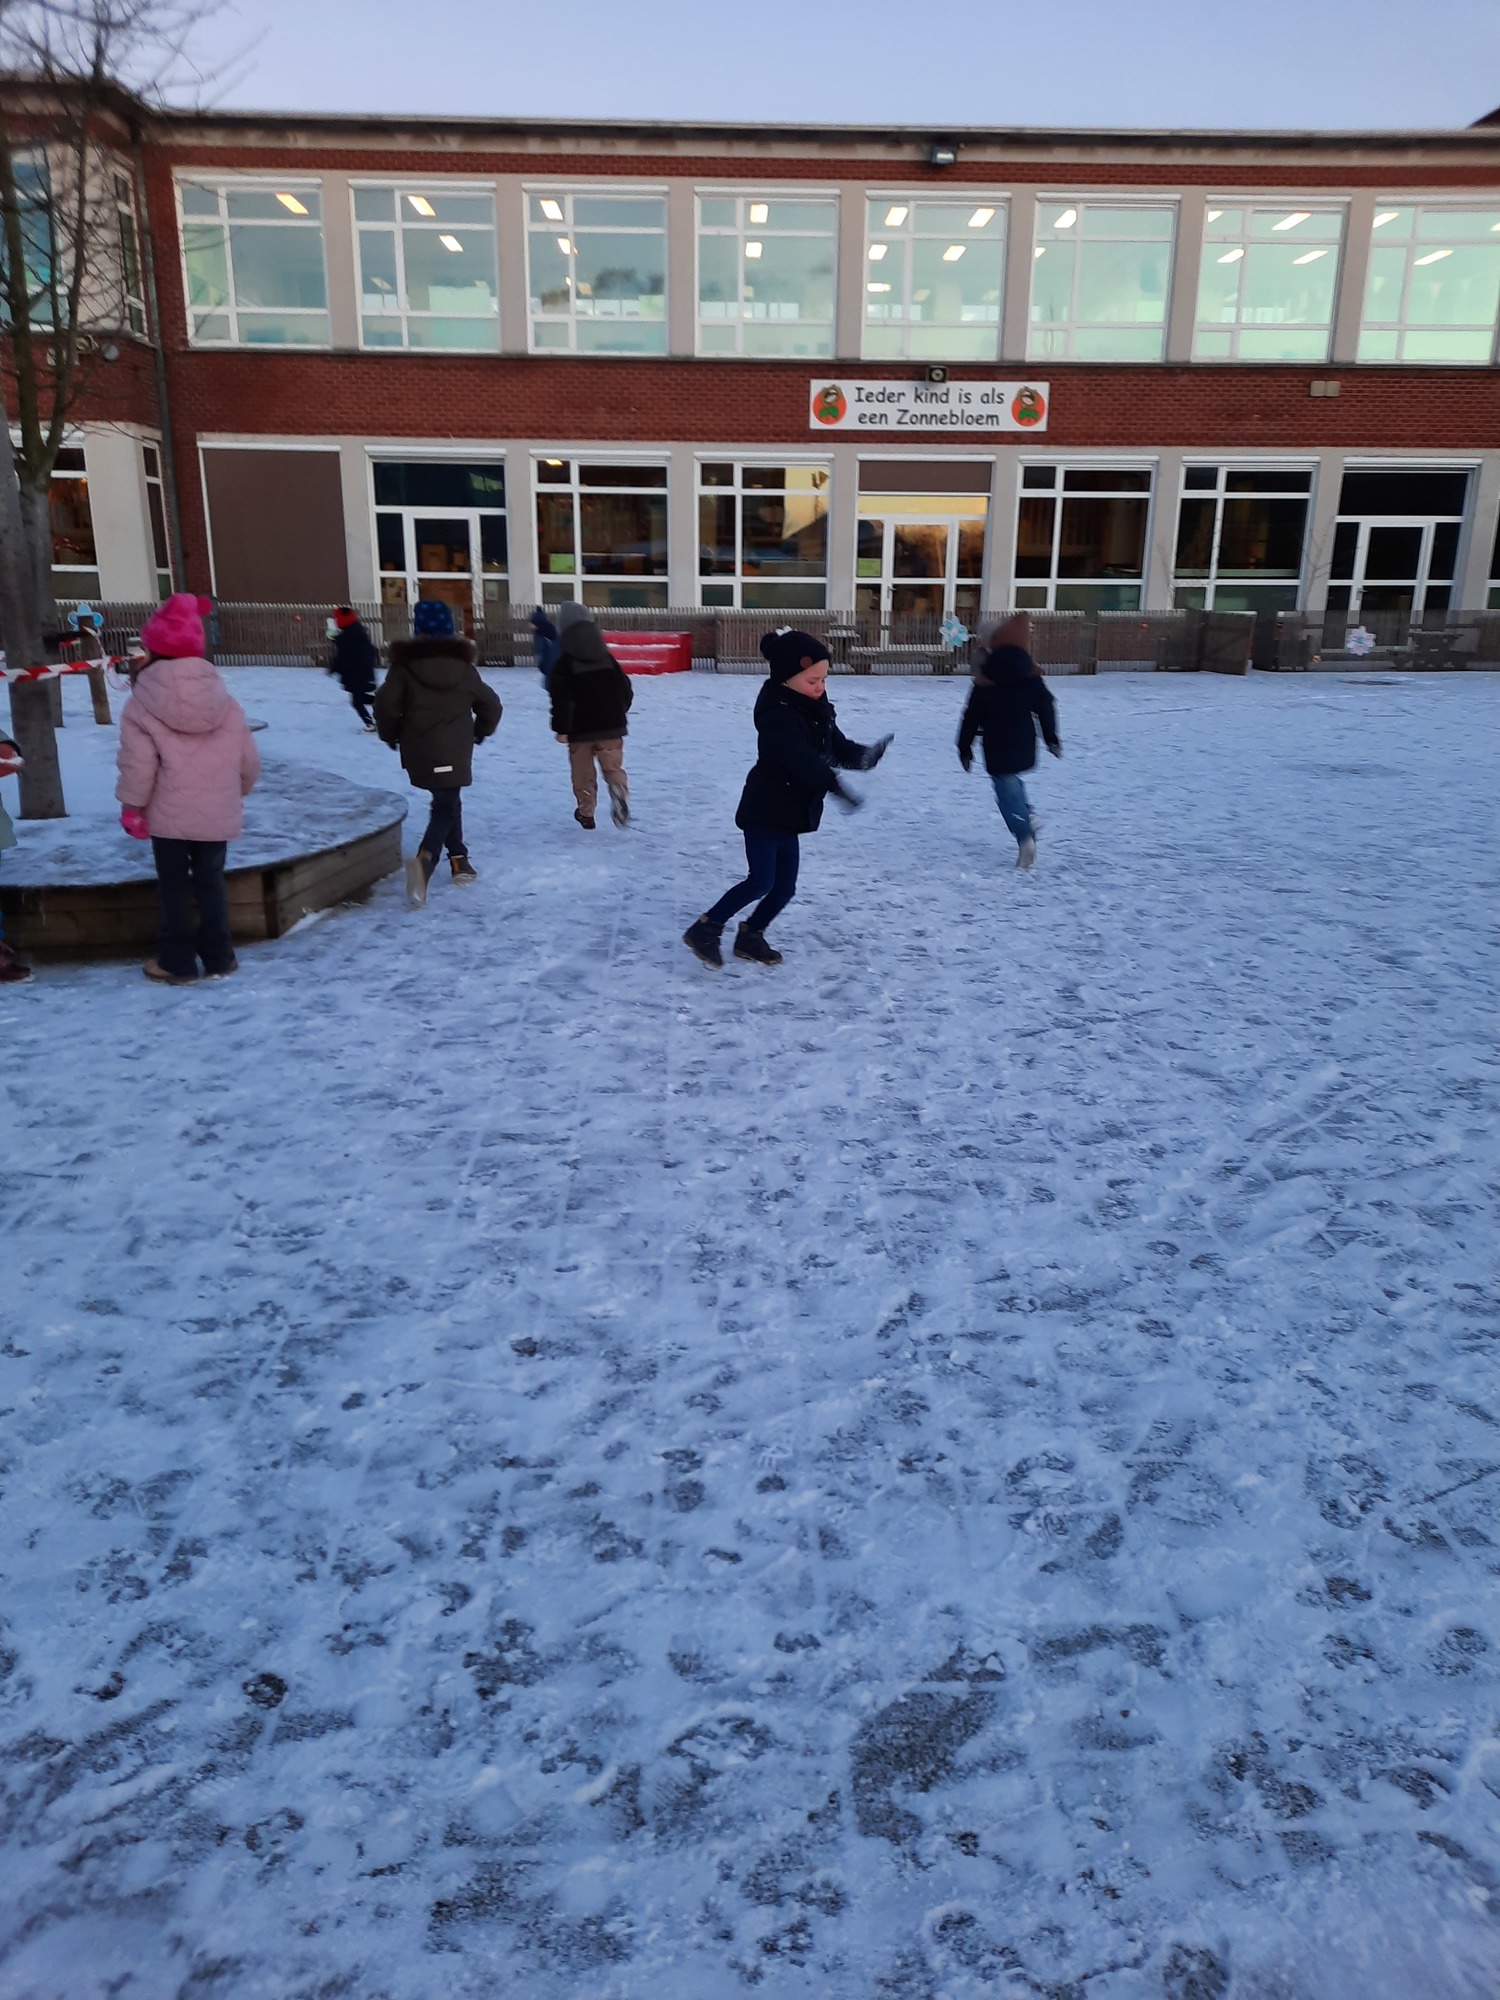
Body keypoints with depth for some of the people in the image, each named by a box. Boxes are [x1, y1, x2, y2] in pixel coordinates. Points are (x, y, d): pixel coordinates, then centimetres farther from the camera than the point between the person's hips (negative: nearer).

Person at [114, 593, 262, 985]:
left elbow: (138, 764, -12)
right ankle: (219, 958, 17)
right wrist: (236, 792, 24)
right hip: (217, 813, 3)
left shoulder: (141, 704, -9)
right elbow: (249, 759, 6)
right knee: (211, 882, 13)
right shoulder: (224, 700, 2)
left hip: (169, 815, -3)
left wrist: (131, 806, 1)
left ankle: (177, 963, 13)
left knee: (173, 886, 8)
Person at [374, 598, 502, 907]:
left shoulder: (405, 664, -4)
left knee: (447, 802, 21)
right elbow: (490, 704, 7)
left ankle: (459, 861, 24)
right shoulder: (463, 666, 2)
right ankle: (425, 859, -28)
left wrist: (390, 735, 6)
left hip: (419, 751, 1)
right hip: (454, 751, -1)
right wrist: (480, 732, 25)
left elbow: (386, 703, -12)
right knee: (446, 806, -3)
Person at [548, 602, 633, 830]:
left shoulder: (564, 662, -8)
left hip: (580, 728, -3)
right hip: (611, 725, 3)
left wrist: (561, 728, -10)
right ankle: (619, 792, -28)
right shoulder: (607, 657, 8)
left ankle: (586, 814, 17)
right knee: (613, 767, 3)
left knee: (583, 773, 11)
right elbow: (626, 690, 12)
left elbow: (562, 698, -16)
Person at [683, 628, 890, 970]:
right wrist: (836, 786, -43)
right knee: (761, 881, -12)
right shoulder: (777, 715, -22)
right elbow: (802, 759, -34)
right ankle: (704, 929, 0)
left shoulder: (817, 712, 8)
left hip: (788, 814, 9)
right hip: (765, 811, -9)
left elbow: (838, 748, 6)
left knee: (785, 886, 10)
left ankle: (750, 936, 26)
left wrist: (863, 756, -16)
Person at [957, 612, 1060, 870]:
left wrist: (965, 747, 3)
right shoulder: (1031, 675, -1)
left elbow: (972, 715, -6)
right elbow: (1046, 707, 4)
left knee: (1007, 790, 0)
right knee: (1011, 781, 29)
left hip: (997, 745, -4)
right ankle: (1027, 817, 16)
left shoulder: (986, 677, -9)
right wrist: (1051, 738, 16)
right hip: (1024, 744, 4)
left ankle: (1025, 836, -14)